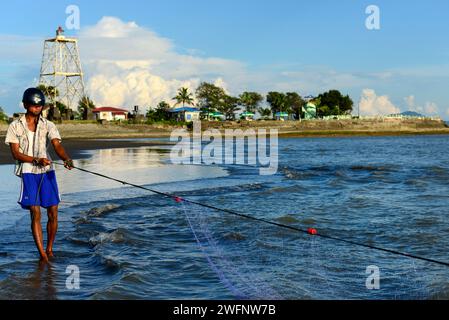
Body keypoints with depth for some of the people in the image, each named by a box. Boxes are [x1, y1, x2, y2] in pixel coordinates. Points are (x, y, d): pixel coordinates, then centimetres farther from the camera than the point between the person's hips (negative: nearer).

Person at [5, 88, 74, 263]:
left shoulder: (49, 126, 8)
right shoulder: (15, 126, 6)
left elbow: (57, 145, -8)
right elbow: (16, 154, -3)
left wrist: (67, 159, -30)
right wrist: (37, 160, -18)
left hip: (47, 172, 2)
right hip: (28, 172, -2)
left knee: (53, 213, 0)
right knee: (35, 213, -10)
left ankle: (49, 249, 18)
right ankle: (42, 254, -9)